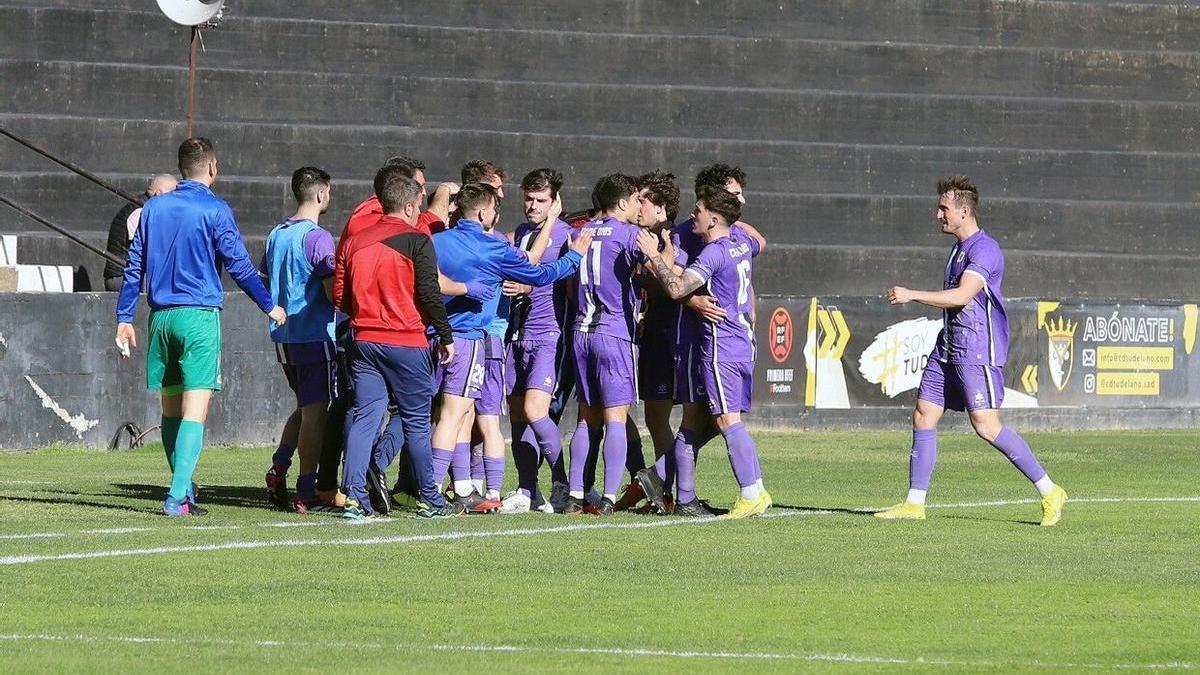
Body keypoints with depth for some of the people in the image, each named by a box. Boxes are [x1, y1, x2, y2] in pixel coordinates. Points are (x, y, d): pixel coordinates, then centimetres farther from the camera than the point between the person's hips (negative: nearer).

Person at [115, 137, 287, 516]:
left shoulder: (153, 208, 10)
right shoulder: (214, 210, -5)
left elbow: (134, 267, 11)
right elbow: (238, 265, -6)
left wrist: (124, 318, 15)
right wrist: (270, 307, 6)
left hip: (160, 316, 5)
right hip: (199, 316, -5)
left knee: (171, 409, 15)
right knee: (195, 410, -8)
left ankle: (184, 491, 21)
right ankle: (178, 496, -19)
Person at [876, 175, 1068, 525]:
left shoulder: (984, 249, -15)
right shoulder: (958, 248, 17)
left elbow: (962, 295, -26)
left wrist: (912, 295, -27)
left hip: (978, 351, -10)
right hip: (948, 347, 10)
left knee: (986, 426, -14)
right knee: (923, 417, 5)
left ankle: (1049, 492, -7)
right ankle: (914, 504, 9)